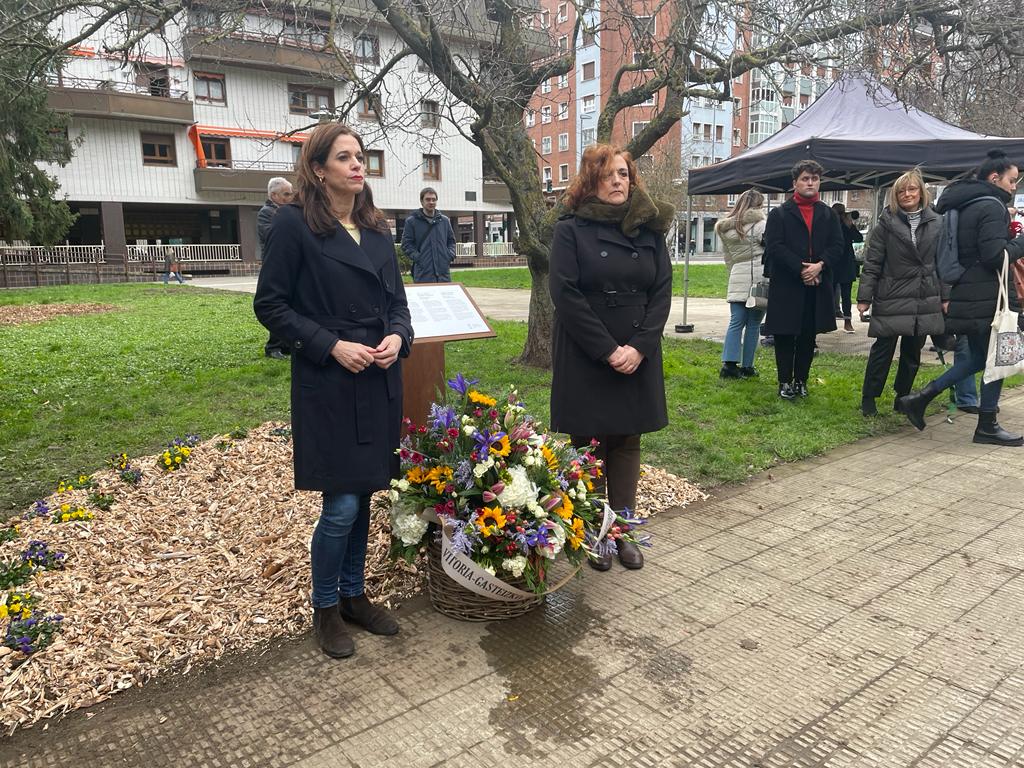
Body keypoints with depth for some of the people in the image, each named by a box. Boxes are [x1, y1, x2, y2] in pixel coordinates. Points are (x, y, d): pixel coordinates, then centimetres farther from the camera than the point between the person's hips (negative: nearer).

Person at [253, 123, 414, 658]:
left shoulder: (376, 229, 11)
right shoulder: (294, 224, -7)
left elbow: (397, 301, 15)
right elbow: (269, 305, -8)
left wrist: (398, 336, -6)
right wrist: (332, 345, -16)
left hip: (378, 382, 6)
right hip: (327, 385, -6)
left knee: (362, 497, 14)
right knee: (340, 506, -2)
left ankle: (354, 595, 32)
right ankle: (325, 608, 21)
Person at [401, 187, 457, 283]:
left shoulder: (444, 220, 15)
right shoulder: (411, 221, 3)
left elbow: (451, 240, 22)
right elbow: (406, 243, 1)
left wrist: (450, 255, 5)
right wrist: (417, 257, -11)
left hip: (444, 272, 4)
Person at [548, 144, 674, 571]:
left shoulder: (649, 228, 8)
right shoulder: (571, 230, -3)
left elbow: (662, 292, 3)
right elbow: (566, 295, -11)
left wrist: (639, 346, -11)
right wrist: (607, 350, -15)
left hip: (637, 356, 4)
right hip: (584, 357, -3)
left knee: (627, 443, 10)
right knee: (588, 444, 4)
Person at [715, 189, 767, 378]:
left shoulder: (726, 228, 12)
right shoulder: (760, 225, -6)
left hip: (736, 279, 5)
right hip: (758, 276, -4)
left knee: (736, 322, 6)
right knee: (753, 324, 3)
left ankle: (729, 363, -4)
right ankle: (747, 366, 7)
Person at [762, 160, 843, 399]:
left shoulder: (828, 215, 12)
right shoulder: (779, 214, 1)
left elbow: (838, 245, 4)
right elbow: (774, 247, -9)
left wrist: (820, 265, -14)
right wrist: (800, 269, -16)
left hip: (817, 287, 3)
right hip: (786, 287, -3)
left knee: (808, 336, 9)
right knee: (785, 337, 2)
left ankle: (801, 380, 20)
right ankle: (785, 381, 13)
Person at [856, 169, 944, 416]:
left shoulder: (936, 224, 6)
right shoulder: (886, 224, -3)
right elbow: (872, 263, -5)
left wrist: (945, 296, 6)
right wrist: (864, 297, -10)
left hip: (925, 301, 4)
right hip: (891, 299, -3)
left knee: (913, 353, 11)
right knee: (883, 350, 0)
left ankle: (902, 398, 24)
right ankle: (868, 398, 11)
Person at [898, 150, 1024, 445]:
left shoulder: (964, 205, 14)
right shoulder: (991, 207, -14)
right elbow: (996, 255, -21)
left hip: (968, 295, 9)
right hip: (985, 298, -9)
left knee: (978, 357, 17)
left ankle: (919, 398, 11)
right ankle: (987, 426, 12)